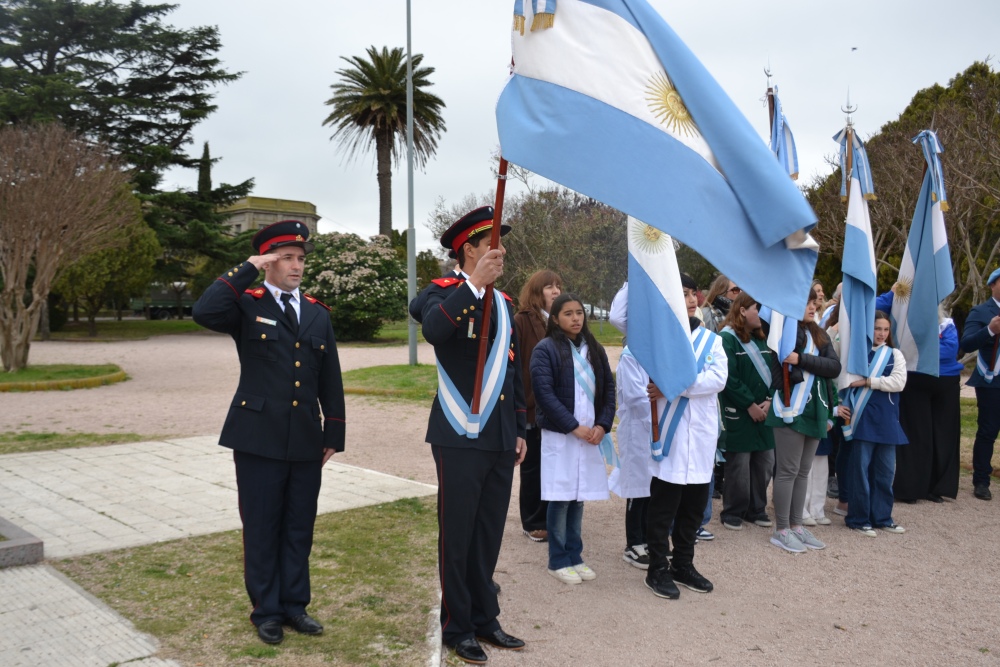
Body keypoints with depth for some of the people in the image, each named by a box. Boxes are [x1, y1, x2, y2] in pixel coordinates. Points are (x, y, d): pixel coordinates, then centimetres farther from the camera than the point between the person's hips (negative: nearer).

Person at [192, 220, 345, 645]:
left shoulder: (318, 314, 11)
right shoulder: (246, 306, -2)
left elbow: (330, 380, 12)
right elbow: (203, 312, -25)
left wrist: (333, 434, 10)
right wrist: (247, 270, -17)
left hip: (306, 441, 4)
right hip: (258, 439, -4)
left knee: (299, 529, 13)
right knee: (262, 529, 8)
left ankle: (294, 605, 28)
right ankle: (266, 612, 23)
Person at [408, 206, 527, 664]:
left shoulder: (504, 302, 15)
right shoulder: (443, 291, -5)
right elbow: (433, 330, -30)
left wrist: (519, 431, 17)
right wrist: (475, 282, -32)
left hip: (500, 439, 6)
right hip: (460, 437, -6)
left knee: (489, 535, 14)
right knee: (457, 536, 4)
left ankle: (484, 619, 28)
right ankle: (457, 628, 18)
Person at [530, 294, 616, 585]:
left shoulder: (594, 349, 10)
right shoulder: (545, 349, -7)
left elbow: (609, 388, 9)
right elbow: (544, 393, -14)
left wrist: (602, 425, -5)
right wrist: (573, 427, -15)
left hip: (591, 434, 5)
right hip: (559, 435, -5)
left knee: (579, 497, 10)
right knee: (561, 499, 1)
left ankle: (574, 556, 21)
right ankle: (558, 560, 13)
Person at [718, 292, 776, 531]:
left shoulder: (761, 339, 14)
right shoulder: (727, 339, -9)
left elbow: (773, 371, 7)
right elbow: (729, 378, -15)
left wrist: (769, 400, -7)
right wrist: (750, 405, -14)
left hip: (764, 411, 7)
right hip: (739, 415, -7)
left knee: (765, 463, 10)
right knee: (739, 465, 0)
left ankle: (756, 509, 24)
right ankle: (732, 512, 14)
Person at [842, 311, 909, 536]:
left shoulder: (895, 355, 7)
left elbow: (898, 382, -7)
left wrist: (868, 381, -13)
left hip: (886, 419, 3)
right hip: (862, 418, -3)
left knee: (885, 470, 9)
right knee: (860, 468, 1)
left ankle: (882, 517, 21)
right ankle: (858, 518, 10)